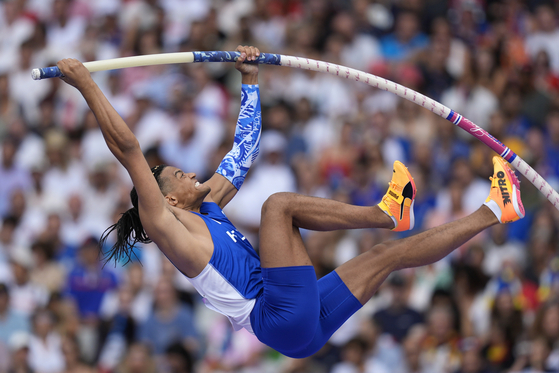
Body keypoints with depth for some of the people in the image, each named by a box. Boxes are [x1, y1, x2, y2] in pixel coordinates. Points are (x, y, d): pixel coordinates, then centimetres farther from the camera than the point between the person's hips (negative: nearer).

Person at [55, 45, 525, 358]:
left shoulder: (207, 208, 24)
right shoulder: (168, 225, -1)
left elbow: (245, 145, 32)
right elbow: (128, 148, -9)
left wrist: (251, 79, 30)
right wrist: (87, 85, -12)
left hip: (305, 321, 9)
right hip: (281, 319, -9)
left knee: (390, 252, 10)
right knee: (279, 203, -17)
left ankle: (493, 212, 15)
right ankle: (384, 212, -8)